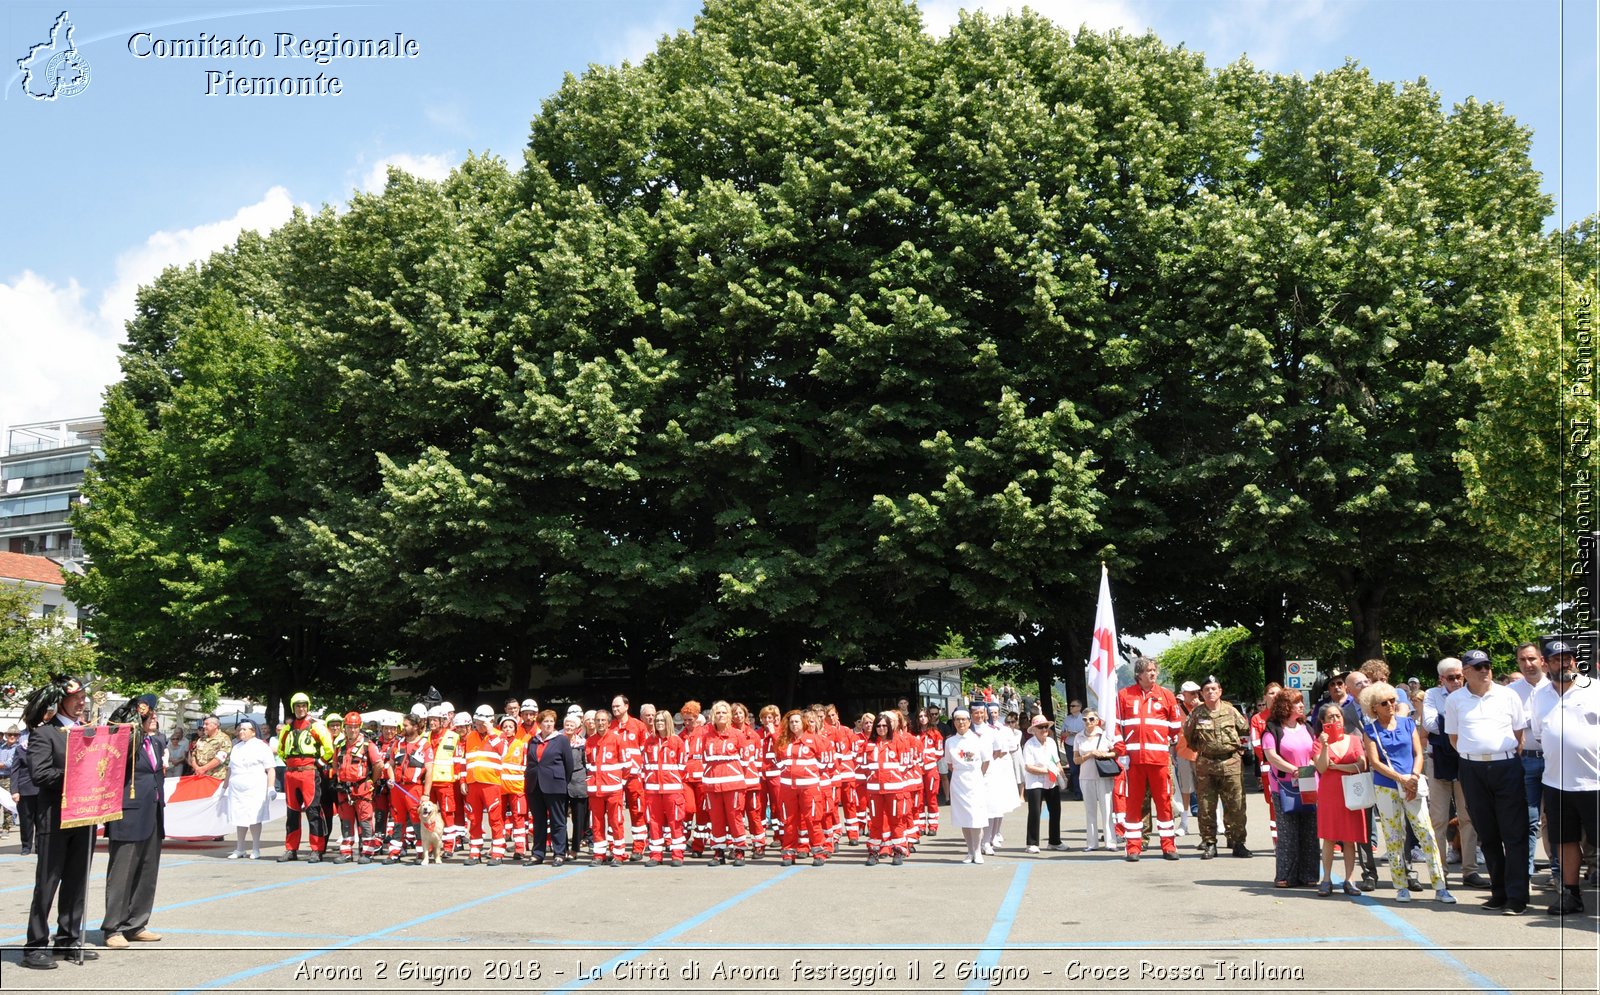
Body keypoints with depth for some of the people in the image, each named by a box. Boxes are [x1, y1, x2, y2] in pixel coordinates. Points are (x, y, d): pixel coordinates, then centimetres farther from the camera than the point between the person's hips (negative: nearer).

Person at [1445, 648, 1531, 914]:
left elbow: (1520, 732, 9)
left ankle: (1517, 897, -3)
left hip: (1507, 766, -1)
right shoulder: (1454, 700, 6)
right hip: (1472, 770, 2)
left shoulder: (1507, 695, 4)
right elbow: (1453, 737, 13)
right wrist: (1472, 756, 5)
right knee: (1487, 835, 8)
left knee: (1514, 834, -5)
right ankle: (1499, 892, 17)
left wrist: (1513, 757, 2)